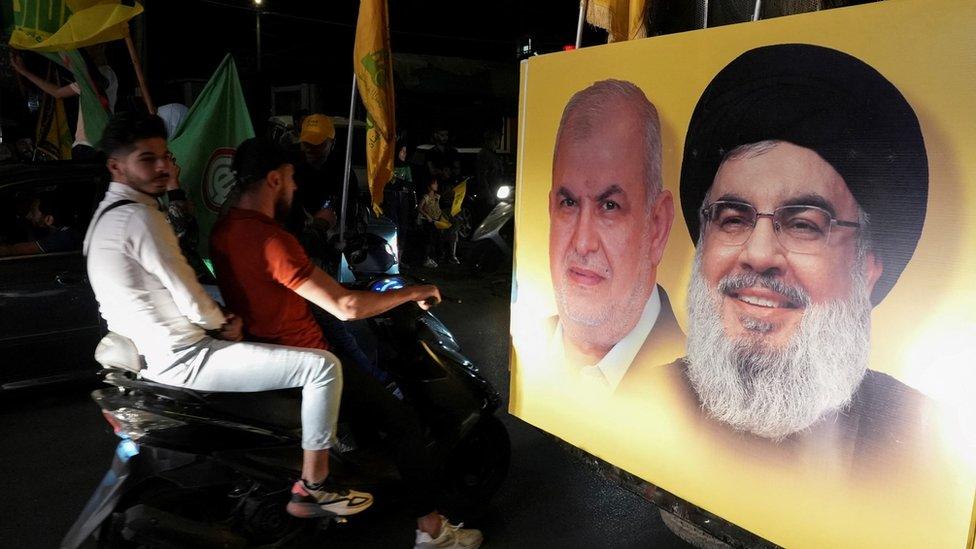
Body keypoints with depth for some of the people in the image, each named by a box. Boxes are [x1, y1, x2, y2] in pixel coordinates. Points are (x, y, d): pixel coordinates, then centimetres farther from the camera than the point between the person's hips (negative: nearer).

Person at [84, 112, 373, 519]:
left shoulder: (107, 213, 12)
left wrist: (218, 319, 10)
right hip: (184, 360, -11)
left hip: (150, 351, 11)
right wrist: (222, 324, -1)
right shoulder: (140, 216, -21)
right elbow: (193, 304, -22)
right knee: (323, 366, -13)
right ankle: (312, 489, -3)